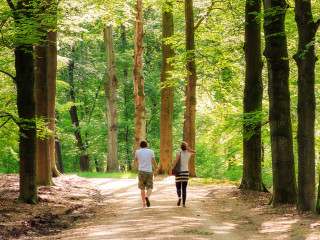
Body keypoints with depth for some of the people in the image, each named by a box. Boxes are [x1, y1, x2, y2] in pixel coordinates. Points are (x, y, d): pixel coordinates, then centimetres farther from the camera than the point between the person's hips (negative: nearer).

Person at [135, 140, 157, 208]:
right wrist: (155, 171, 7)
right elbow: (154, 162, 0)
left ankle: (144, 203, 11)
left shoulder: (137, 152, 3)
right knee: (149, 188, 1)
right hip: (149, 171, -1)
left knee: (142, 188, 11)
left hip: (141, 171, 1)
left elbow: (136, 161, 18)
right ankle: (147, 197, -28)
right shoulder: (151, 151, 2)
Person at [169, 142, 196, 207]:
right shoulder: (189, 154, 0)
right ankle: (183, 203, 0)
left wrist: (171, 169, -28)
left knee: (178, 188, 8)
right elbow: (195, 153, 22)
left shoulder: (179, 153, -8)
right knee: (184, 189, 8)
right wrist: (189, 149, 5)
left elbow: (176, 161, -23)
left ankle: (179, 197, -22)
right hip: (186, 173, 2)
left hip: (178, 173, -2)